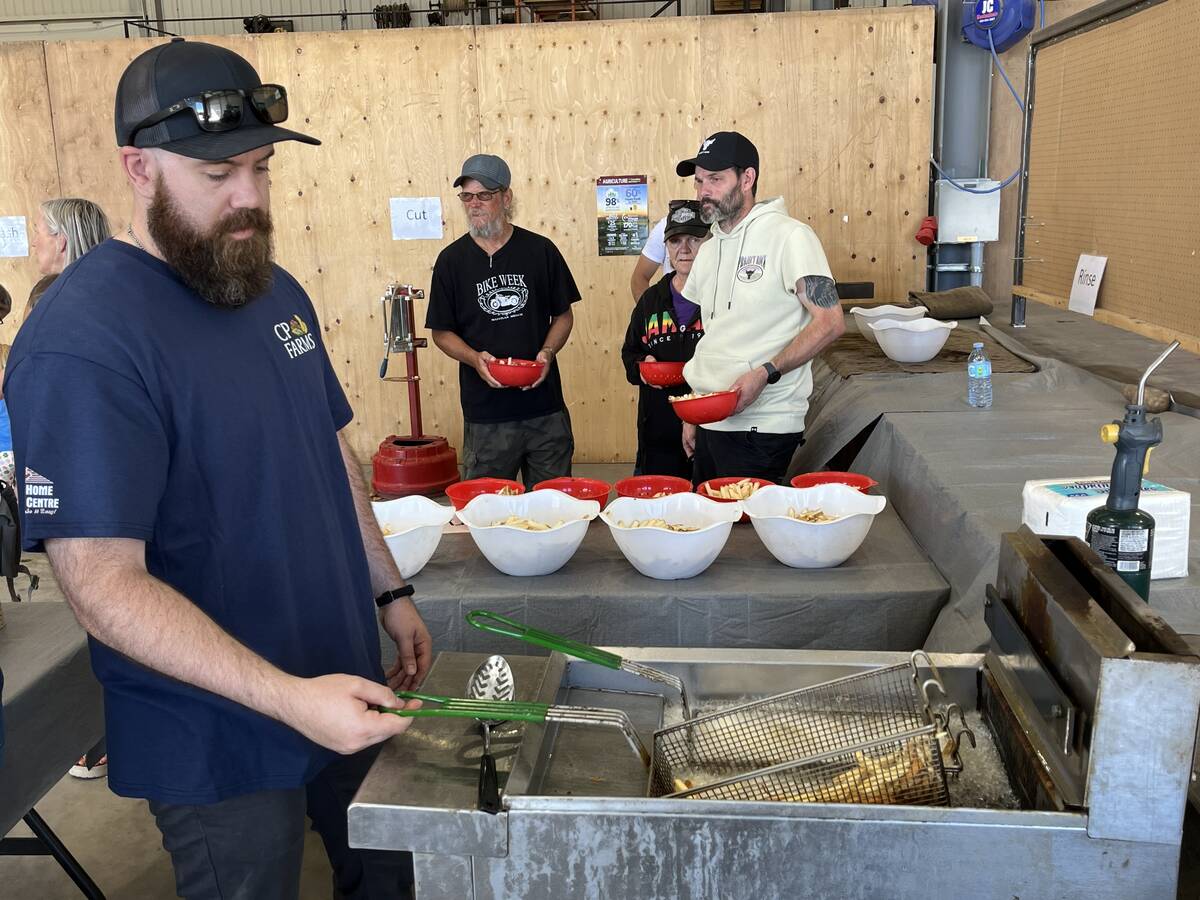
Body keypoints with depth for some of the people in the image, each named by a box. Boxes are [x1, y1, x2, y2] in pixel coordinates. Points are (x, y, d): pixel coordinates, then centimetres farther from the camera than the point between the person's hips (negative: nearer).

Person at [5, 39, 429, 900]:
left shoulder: (276, 291, 4)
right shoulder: (82, 341, -22)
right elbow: (103, 582, -25)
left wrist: (391, 590, 11)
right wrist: (287, 697, -32)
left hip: (348, 685, 8)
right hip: (223, 746, -7)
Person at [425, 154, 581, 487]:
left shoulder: (540, 250, 2)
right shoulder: (452, 260, 1)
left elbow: (563, 314, 9)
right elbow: (442, 332, 5)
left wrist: (547, 352, -11)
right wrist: (475, 358, -14)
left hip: (545, 407, 1)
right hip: (485, 413, 0)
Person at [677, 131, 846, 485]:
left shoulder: (789, 236, -9)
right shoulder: (709, 250, 15)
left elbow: (830, 322, -16)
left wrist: (764, 373, -23)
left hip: (762, 428, -7)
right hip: (710, 424, 8)